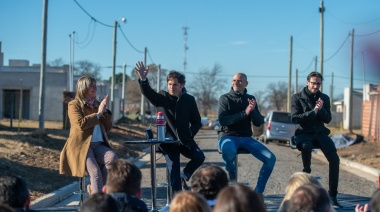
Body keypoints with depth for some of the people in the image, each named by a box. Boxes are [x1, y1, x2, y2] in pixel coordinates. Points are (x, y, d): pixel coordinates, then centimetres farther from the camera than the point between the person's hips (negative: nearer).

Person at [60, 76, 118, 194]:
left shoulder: (97, 105, 21)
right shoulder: (74, 105, 5)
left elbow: (108, 128, 19)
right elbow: (80, 124, -12)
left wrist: (104, 111, 5)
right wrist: (98, 114, -5)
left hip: (98, 145, 5)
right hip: (81, 145, -5)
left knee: (113, 158, -27)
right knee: (95, 172, -28)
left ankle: (95, 189, -15)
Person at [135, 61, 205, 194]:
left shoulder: (189, 100, 7)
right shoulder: (162, 98, 4)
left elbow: (197, 122, 10)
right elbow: (147, 92, -15)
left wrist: (190, 135, -6)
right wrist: (143, 79, -35)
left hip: (185, 140, 2)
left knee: (199, 157, -19)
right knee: (173, 166, -13)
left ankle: (184, 177, 8)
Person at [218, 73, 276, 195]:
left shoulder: (250, 99, 13)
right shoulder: (225, 98, 3)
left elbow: (258, 123, 7)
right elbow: (223, 120, -12)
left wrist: (253, 110, -14)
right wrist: (245, 113, -18)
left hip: (246, 138, 4)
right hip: (228, 137, -4)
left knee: (270, 158, -17)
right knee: (229, 152, -40)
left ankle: (258, 191, -5)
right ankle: (231, 173, -6)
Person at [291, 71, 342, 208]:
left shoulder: (324, 98, 12)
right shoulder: (297, 98, 3)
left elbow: (328, 119, 9)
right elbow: (294, 118, -8)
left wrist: (321, 109, -12)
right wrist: (313, 111, -17)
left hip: (320, 132, 3)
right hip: (304, 133, -3)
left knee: (334, 158, -21)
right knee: (306, 146, -41)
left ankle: (332, 195, -16)